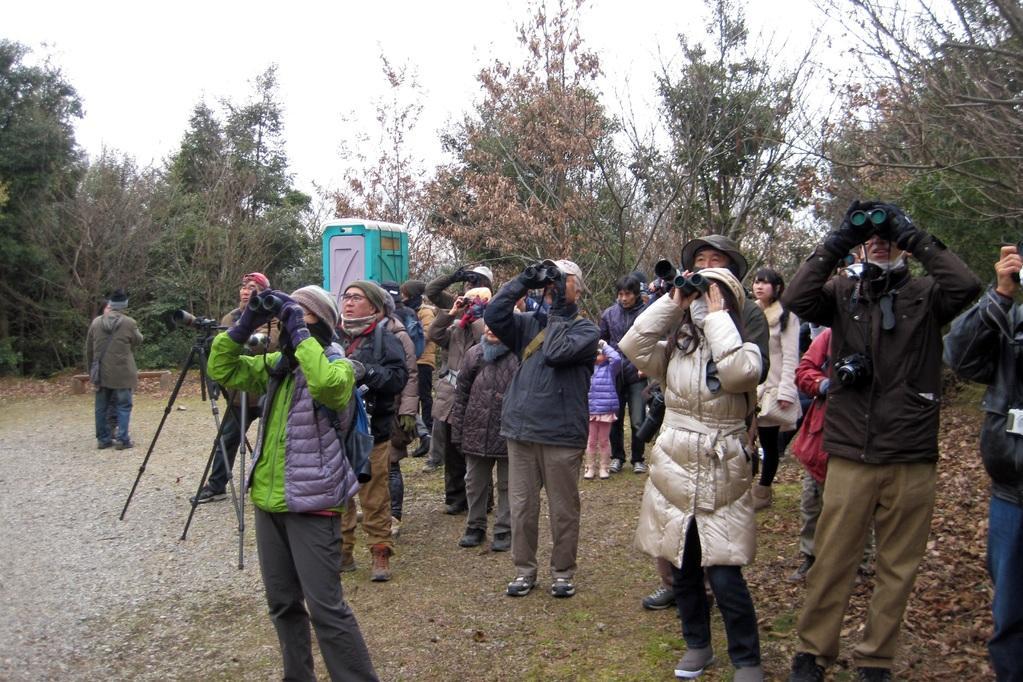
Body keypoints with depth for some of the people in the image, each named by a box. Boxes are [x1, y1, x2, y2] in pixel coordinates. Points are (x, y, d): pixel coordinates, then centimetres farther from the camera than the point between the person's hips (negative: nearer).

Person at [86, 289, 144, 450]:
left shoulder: (96, 322, 3)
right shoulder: (129, 323, -9)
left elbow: (88, 350, 10)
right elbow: (138, 341, 7)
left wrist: (91, 370, 20)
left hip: (101, 373, 4)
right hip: (122, 374, -4)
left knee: (101, 407, 12)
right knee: (123, 406, 3)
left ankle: (103, 439, 17)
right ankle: (122, 439, 0)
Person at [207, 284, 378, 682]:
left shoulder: (337, 365, -9)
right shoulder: (276, 365, 12)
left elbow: (327, 385, -32)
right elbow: (221, 369, 9)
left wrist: (299, 332, -24)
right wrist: (245, 323, -2)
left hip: (311, 504, -7)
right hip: (268, 501, 8)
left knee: (325, 607, -6)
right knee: (282, 604, 17)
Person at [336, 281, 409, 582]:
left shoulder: (384, 339, -4)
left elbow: (399, 377, -16)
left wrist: (366, 370, -27)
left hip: (371, 430, -4)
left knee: (375, 498, 3)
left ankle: (380, 553, 16)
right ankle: (342, 551, 27)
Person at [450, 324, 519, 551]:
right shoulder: (474, 354, 6)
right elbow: (462, 393, 9)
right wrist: (458, 430, 7)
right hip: (477, 431, 4)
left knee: (507, 484, 9)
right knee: (475, 483, 14)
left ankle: (504, 531, 22)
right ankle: (475, 527, 30)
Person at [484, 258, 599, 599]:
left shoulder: (586, 329, 0)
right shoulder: (530, 323, 12)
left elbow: (557, 352, -18)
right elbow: (493, 316, -4)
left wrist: (559, 308, -10)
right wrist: (524, 281, -5)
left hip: (562, 435, -3)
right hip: (521, 430, 4)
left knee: (563, 509, 8)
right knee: (522, 506, 10)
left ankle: (563, 572, 23)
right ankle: (524, 569, 24)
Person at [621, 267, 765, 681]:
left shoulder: (743, 349, -2)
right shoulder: (673, 349, 7)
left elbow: (739, 373, -26)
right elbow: (633, 347, -11)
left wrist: (717, 316, -16)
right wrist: (670, 302, -8)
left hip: (721, 480, -4)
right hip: (673, 473, 4)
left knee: (725, 576, -6)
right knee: (682, 570, 14)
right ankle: (697, 645, 33)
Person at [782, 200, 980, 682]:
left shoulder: (925, 295, 3)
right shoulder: (843, 293, 6)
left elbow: (966, 286, -16)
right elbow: (795, 299, -11)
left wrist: (914, 236, -12)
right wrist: (837, 241, -10)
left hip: (912, 458, 0)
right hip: (850, 454, 0)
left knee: (898, 566, 9)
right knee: (831, 560, 5)